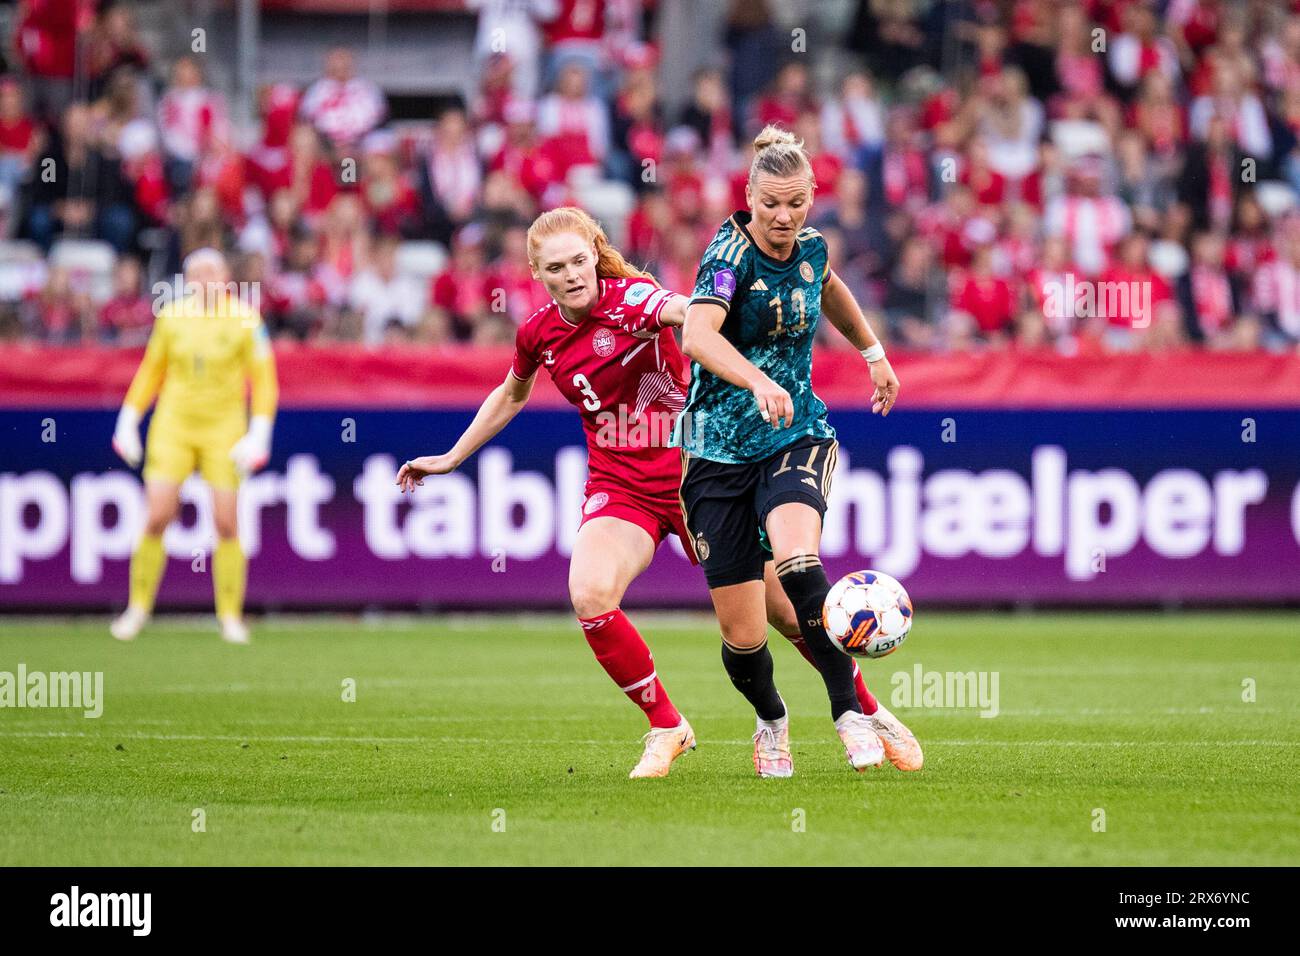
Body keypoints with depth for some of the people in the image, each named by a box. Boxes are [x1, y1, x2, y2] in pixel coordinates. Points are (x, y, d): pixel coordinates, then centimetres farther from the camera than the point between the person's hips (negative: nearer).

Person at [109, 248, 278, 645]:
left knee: (226, 523, -6)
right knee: (156, 519, -7)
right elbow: (151, 371, 14)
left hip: (224, 431, -1)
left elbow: (264, 380, -2)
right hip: (173, 426, 2)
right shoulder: (171, 317, 2)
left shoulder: (244, 319, -5)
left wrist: (258, 436, -10)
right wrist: (128, 421, 10)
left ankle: (231, 616, 5)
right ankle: (139, 606, 8)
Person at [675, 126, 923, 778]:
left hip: (796, 437, 2)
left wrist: (874, 352, 32)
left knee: (795, 560, -31)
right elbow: (697, 335, -36)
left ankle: (851, 712, -23)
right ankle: (771, 722, 31)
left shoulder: (809, 247, 1)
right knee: (743, 638, -1)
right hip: (719, 449, -2)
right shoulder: (732, 252, -16)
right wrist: (757, 381, -51)